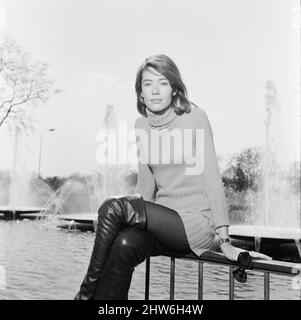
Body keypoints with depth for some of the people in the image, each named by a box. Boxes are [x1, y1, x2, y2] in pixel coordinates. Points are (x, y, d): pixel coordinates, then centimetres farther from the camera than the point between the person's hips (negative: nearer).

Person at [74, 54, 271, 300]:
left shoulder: (194, 118, -8)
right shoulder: (141, 125, 8)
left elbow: (211, 177, -12)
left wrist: (225, 243, -15)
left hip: (196, 222, -4)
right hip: (162, 221, 5)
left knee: (113, 207, -23)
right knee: (124, 244, -29)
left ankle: (88, 292, -8)